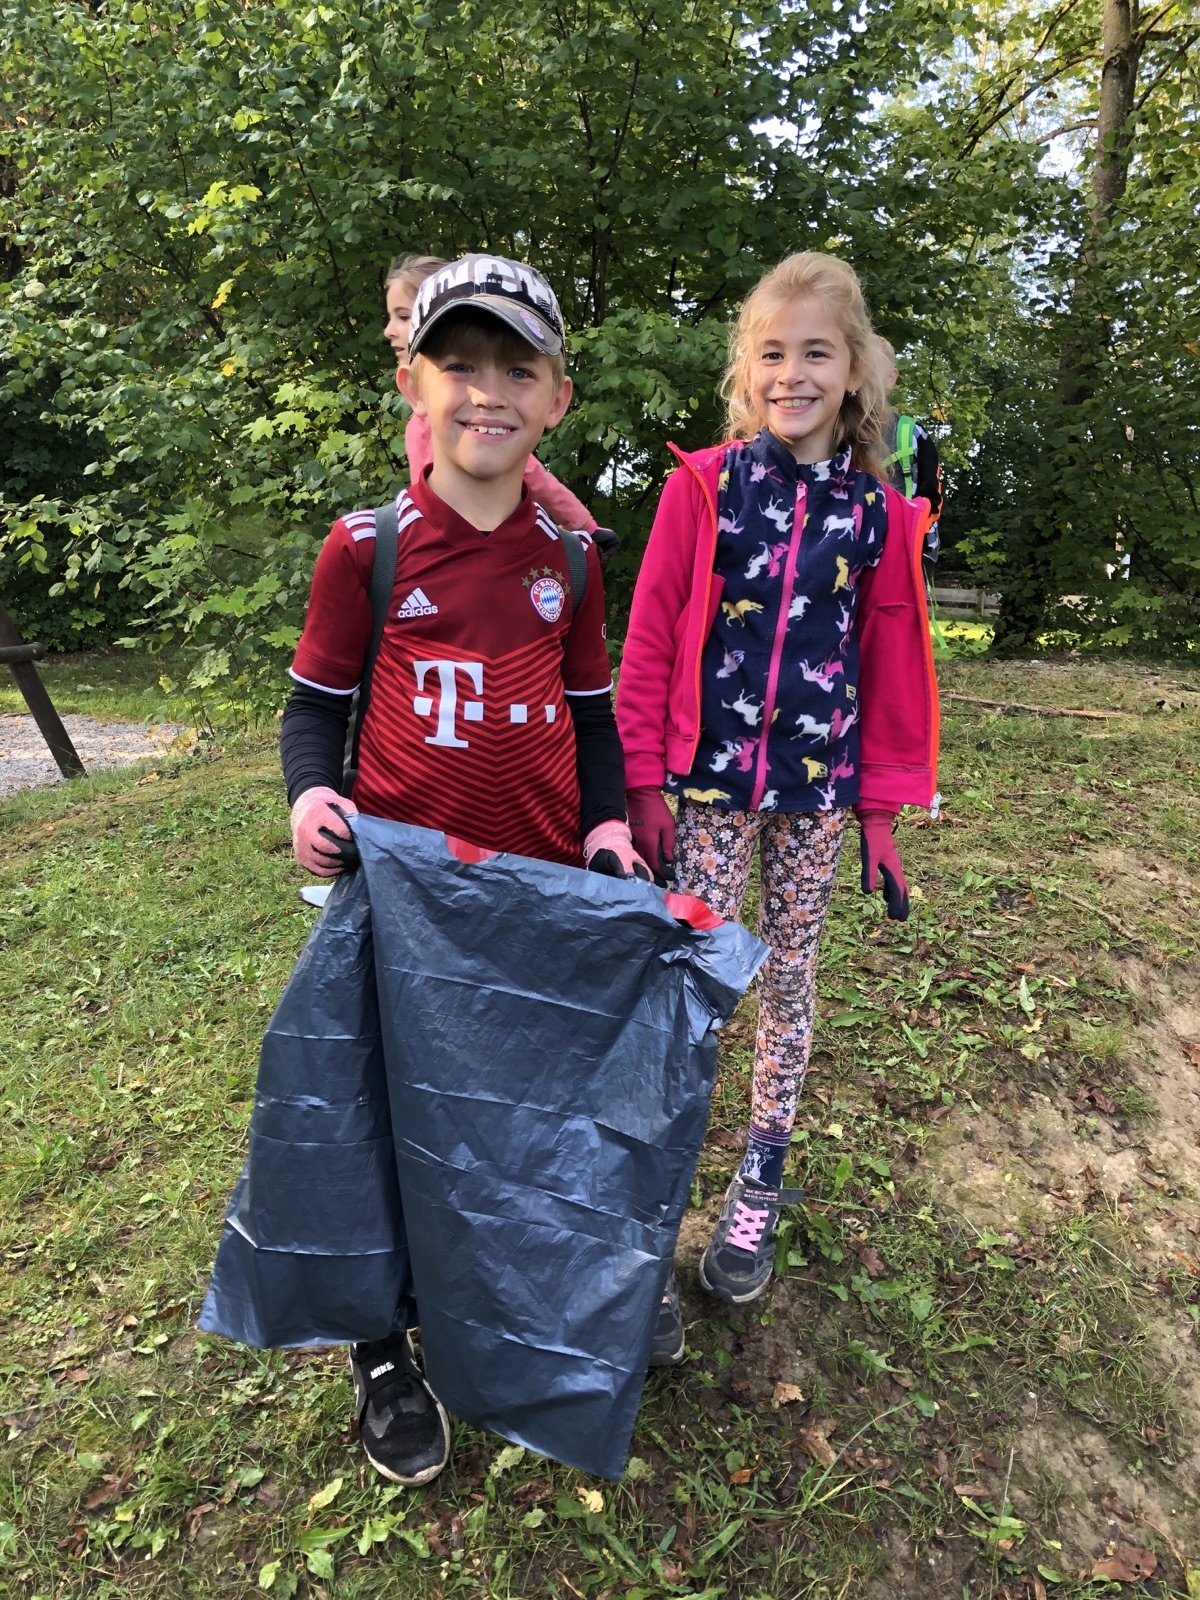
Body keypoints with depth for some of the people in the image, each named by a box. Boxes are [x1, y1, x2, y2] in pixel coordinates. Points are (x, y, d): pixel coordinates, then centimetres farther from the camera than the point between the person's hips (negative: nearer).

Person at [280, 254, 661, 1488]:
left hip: (546, 882, 3)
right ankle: (383, 1350, 34)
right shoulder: (366, 546, -4)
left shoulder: (570, 556, 5)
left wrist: (606, 822, -2)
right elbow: (315, 702, 2)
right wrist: (310, 792, -18)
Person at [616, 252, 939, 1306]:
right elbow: (650, 642, -4)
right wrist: (644, 784, -6)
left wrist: (882, 807, 5)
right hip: (709, 785, -2)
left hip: (817, 792, 2)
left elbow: (889, 666, 5)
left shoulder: (877, 512, 2)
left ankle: (762, 1188, 32)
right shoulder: (702, 487, -3)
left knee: (789, 979, 13)